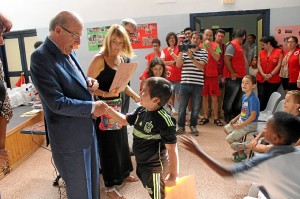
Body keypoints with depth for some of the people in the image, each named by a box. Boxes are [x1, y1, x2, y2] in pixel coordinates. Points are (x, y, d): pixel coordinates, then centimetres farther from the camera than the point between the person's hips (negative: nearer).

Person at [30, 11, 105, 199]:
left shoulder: (69, 52, 4)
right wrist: (92, 107, -18)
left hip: (87, 129, 8)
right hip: (70, 137, -8)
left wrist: (88, 82, -3)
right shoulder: (41, 57, -22)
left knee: (93, 180, 25)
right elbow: (57, 103, -27)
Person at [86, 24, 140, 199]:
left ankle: (124, 173, 40)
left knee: (121, 140, 19)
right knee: (108, 145, 1)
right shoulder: (99, 59, -16)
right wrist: (105, 94, -30)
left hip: (118, 105, 8)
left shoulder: (121, 59, 7)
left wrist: (135, 96, 3)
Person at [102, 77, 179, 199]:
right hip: (141, 164, 8)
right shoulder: (141, 111, -5)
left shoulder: (164, 120, -29)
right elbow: (124, 120, 10)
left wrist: (173, 174, -21)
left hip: (155, 167, -8)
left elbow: (172, 149, -25)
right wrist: (107, 109, -2)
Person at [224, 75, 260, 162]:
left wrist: (241, 125, -22)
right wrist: (236, 118, 6)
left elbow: (253, 116, -26)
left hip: (249, 124, -9)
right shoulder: (244, 96, 3)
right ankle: (239, 147, 29)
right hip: (242, 121, 9)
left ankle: (241, 154, 17)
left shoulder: (253, 98, -24)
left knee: (229, 139, -7)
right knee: (226, 129, 20)